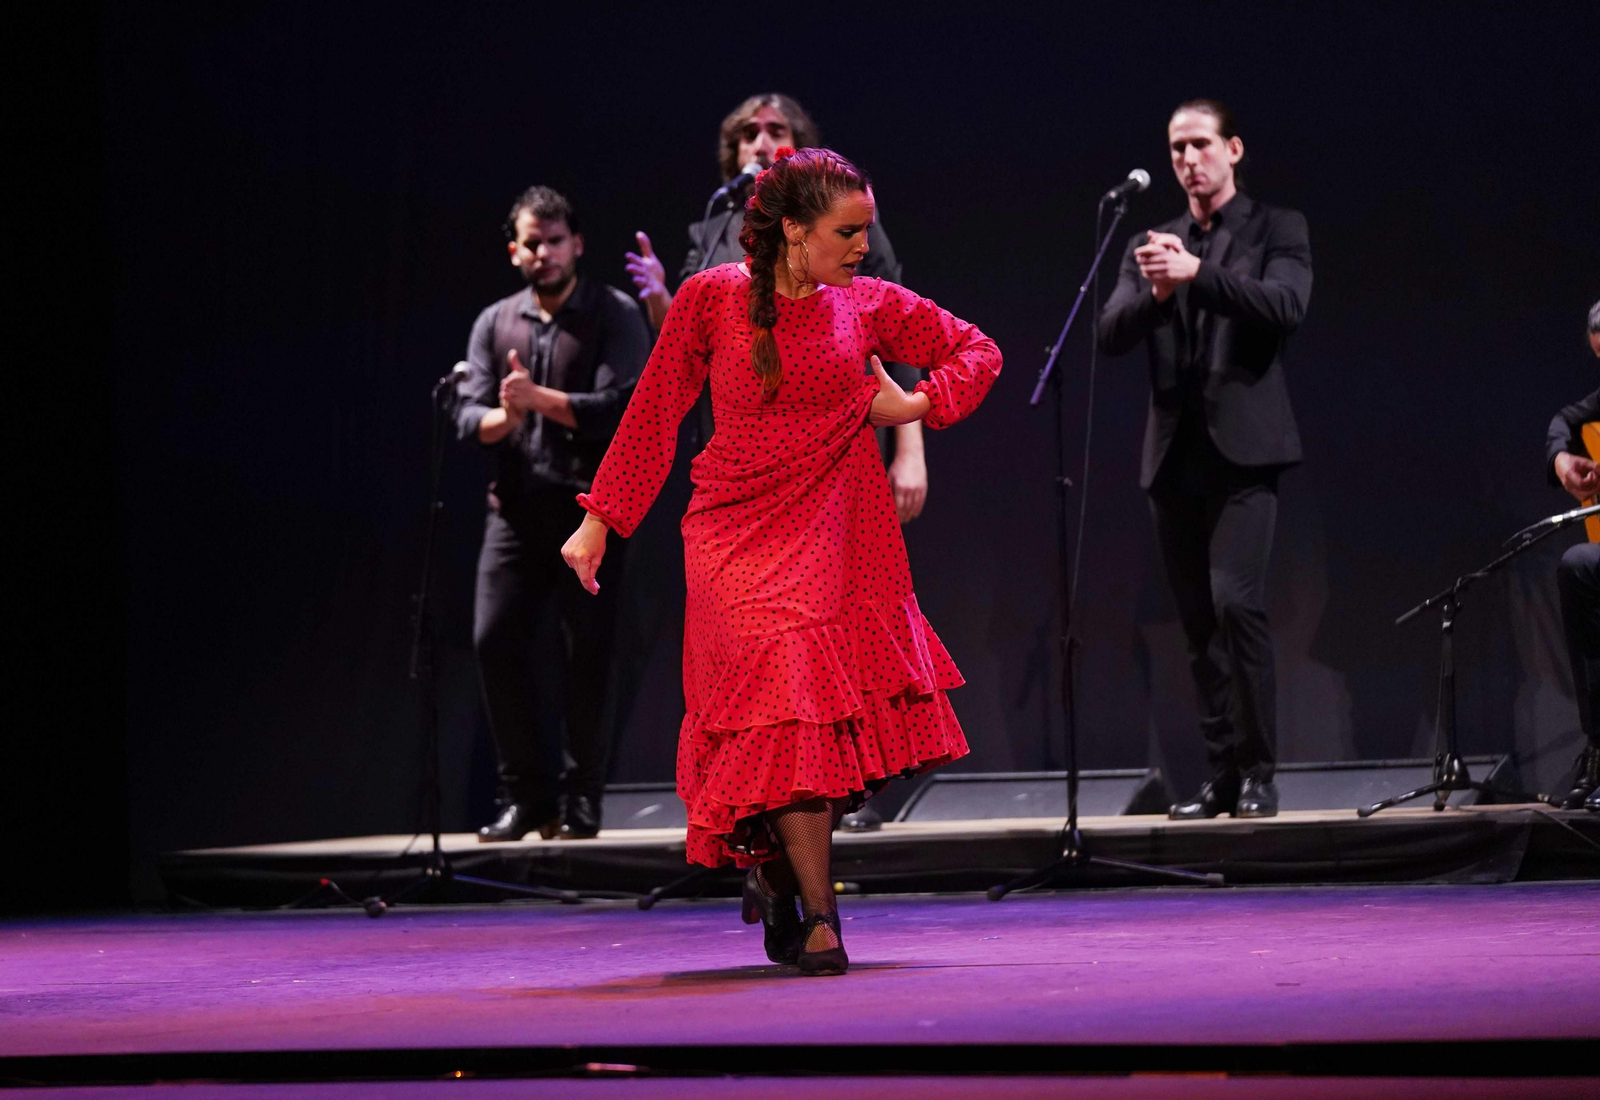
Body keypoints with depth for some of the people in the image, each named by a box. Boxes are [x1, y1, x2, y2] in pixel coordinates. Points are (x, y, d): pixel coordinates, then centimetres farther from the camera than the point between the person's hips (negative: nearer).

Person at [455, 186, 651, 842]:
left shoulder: (614, 317, 0)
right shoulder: (495, 324, 13)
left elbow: (620, 407, -12)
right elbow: (468, 417, 3)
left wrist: (538, 399, -19)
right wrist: (503, 417, -19)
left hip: (589, 509, -3)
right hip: (517, 509, 3)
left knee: (587, 653, -3)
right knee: (495, 641, -6)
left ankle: (581, 799, 7)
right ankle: (525, 794, 3)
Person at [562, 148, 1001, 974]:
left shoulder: (867, 306, 5)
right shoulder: (712, 300, -2)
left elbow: (977, 352, 17)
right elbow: (654, 412, 5)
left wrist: (916, 406, 1)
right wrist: (599, 521, 5)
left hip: (839, 530, 3)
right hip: (738, 531, -2)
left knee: (840, 711, -3)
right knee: (789, 689, -17)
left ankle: (777, 865, 25)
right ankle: (817, 913, -13)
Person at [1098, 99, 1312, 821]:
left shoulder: (1276, 230, 6)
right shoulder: (1151, 246, 17)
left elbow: (1285, 307, -12)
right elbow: (1111, 336, 5)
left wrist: (1197, 273, -22)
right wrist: (1155, 293, -15)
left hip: (1242, 446, -5)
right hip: (1174, 455, 5)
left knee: (1236, 602, -18)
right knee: (1199, 623, 5)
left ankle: (1259, 773, -12)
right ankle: (1223, 775, 10)